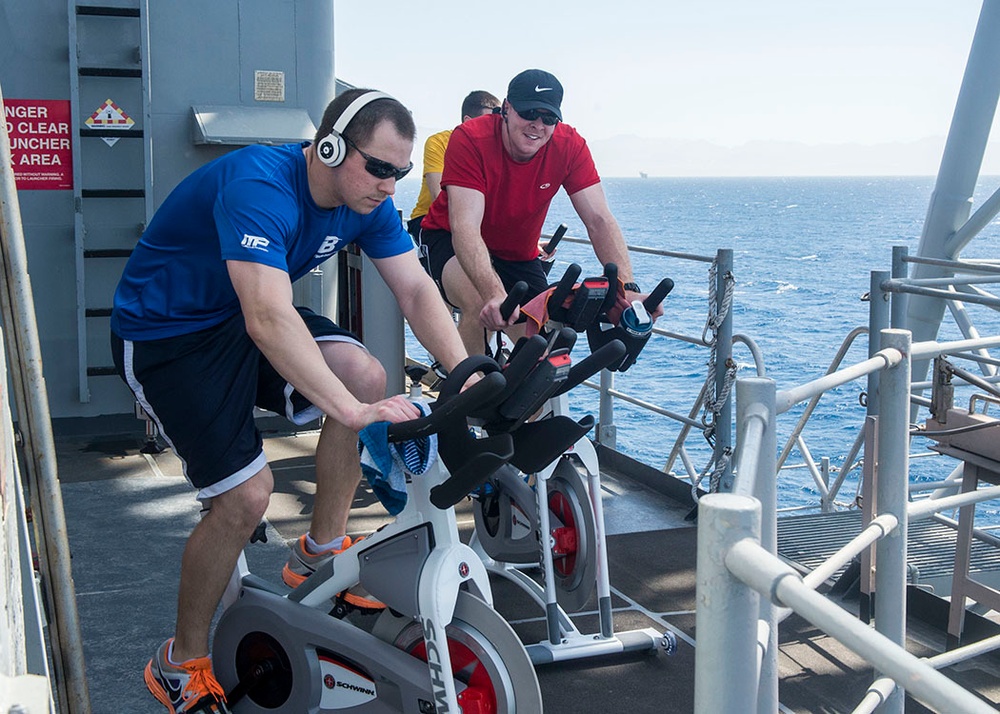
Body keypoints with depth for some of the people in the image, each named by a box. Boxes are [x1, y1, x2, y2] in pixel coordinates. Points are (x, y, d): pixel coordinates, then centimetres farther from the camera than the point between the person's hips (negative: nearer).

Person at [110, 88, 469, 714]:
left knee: (365, 375, -17)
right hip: (165, 334, -7)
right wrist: (352, 411, -46)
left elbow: (417, 290, -8)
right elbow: (268, 321, -43)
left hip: (246, 315, 7)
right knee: (247, 496, -17)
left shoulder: (367, 200, -8)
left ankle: (319, 555, 4)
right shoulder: (258, 187, -33)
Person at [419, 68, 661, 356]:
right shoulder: (470, 139, -29)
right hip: (452, 239, -4)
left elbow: (599, 220, -23)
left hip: (517, 254, 5)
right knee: (482, 306, -34)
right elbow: (465, 226, -39)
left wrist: (628, 287, -40)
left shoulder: (569, 145, -19)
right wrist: (495, 293, -56)